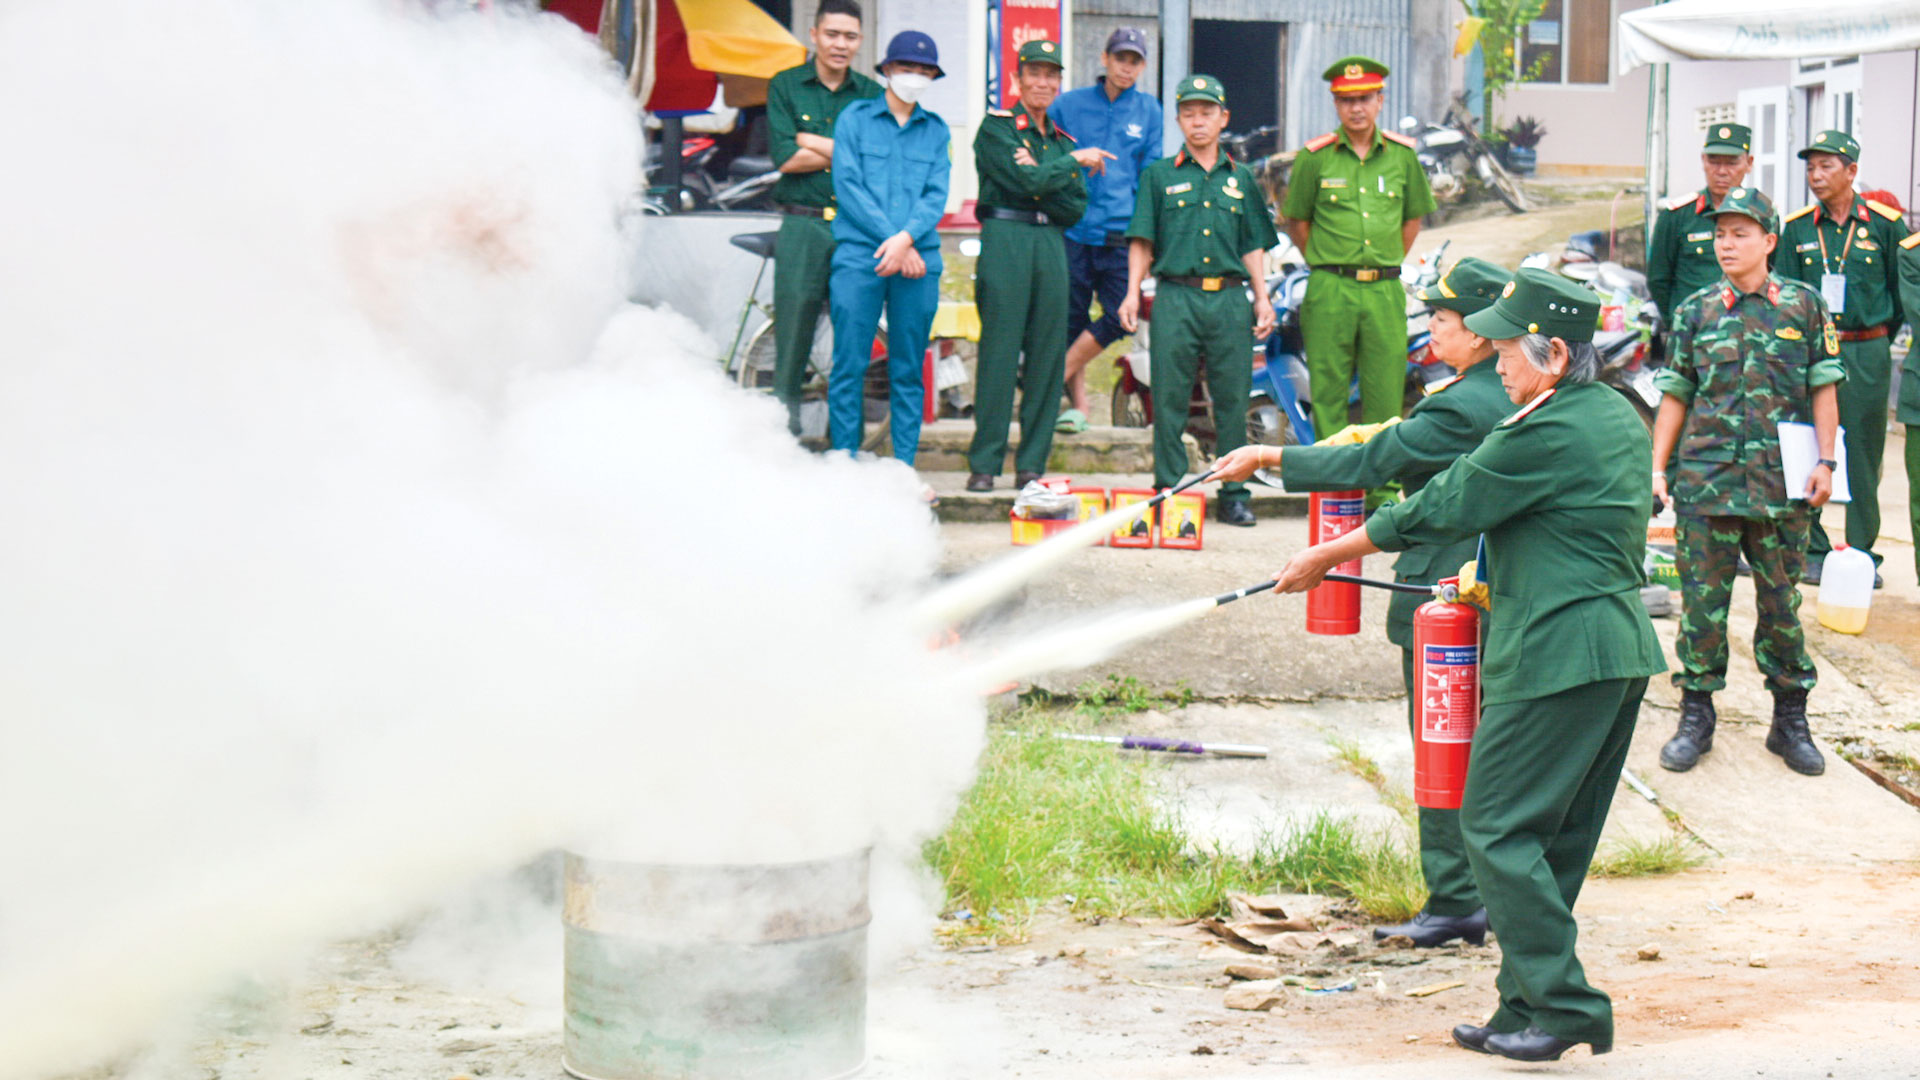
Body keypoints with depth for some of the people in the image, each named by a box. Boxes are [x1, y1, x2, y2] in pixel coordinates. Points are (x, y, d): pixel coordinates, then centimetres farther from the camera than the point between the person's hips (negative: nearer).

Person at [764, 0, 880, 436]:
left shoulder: (871, 94, 11)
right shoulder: (786, 86, 7)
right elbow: (785, 156, -5)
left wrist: (810, 141, -9)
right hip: (802, 225, -1)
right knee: (795, 314, -7)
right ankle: (784, 422, 0)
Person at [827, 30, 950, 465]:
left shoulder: (936, 131, 16)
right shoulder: (855, 118, 8)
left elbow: (936, 195, 6)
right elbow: (847, 184, -1)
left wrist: (906, 237, -12)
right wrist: (890, 239, -9)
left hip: (918, 260, 2)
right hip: (859, 255, -2)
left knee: (908, 370, 3)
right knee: (849, 364, -6)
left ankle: (904, 466, 6)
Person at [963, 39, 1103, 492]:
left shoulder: (1063, 142, 19)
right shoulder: (996, 128, 3)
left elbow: (1076, 209, 8)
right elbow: (1025, 182, -12)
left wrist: (1038, 177, -7)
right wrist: (1074, 161, -1)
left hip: (1052, 245, 5)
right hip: (1005, 239, -5)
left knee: (1047, 354, 2)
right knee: (999, 352, -8)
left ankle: (1032, 465, 7)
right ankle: (984, 464, -5)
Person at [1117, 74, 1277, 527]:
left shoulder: (1240, 178, 16)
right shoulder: (1159, 175, 10)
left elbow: (1254, 247, 17)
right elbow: (1142, 241, 8)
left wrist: (1262, 298, 8)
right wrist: (1132, 294, -2)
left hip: (1231, 301, 2)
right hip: (1176, 298, -1)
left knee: (1233, 400, 1)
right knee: (1169, 400, -2)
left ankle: (1233, 494, 7)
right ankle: (1168, 493, 4)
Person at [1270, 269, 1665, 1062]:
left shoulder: (1544, 435, -15)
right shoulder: (1619, 417, 13)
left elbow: (1436, 512, -8)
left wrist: (1324, 558, 1)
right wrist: (1503, 584, 31)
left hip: (1555, 656, -10)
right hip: (1622, 648, 10)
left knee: (1499, 828, -4)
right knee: (1558, 839, 13)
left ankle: (1559, 1004, -6)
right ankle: (1528, 1007, 18)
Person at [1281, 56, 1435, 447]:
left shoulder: (1402, 154, 6)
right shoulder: (1315, 157, -1)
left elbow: (1413, 217, 18)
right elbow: (1296, 221, 10)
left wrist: (1388, 266, 14)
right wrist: (1326, 267, 8)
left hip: (1385, 292, 2)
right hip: (1330, 293, -2)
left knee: (1385, 396, 2)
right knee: (1328, 393, 1)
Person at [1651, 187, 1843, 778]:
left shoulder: (1803, 306, 4)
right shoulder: (1695, 312, 6)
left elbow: (1823, 390, 5)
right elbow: (1674, 396, 9)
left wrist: (1825, 463, -2)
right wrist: (1657, 467, 4)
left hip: (1782, 484, -1)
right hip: (1706, 481, 1)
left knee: (1781, 601, 6)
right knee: (1702, 600, 2)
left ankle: (1790, 722, 17)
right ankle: (1695, 718, 13)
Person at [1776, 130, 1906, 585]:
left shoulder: (1885, 225, 0)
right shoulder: (1797, 229, 5)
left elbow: (1903, 290, 9)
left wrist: (1881, 335, 9)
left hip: (1866, 353, -1)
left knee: (1864, 454, 3)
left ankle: (1862, 553, 11)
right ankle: (1813, 552, 9)